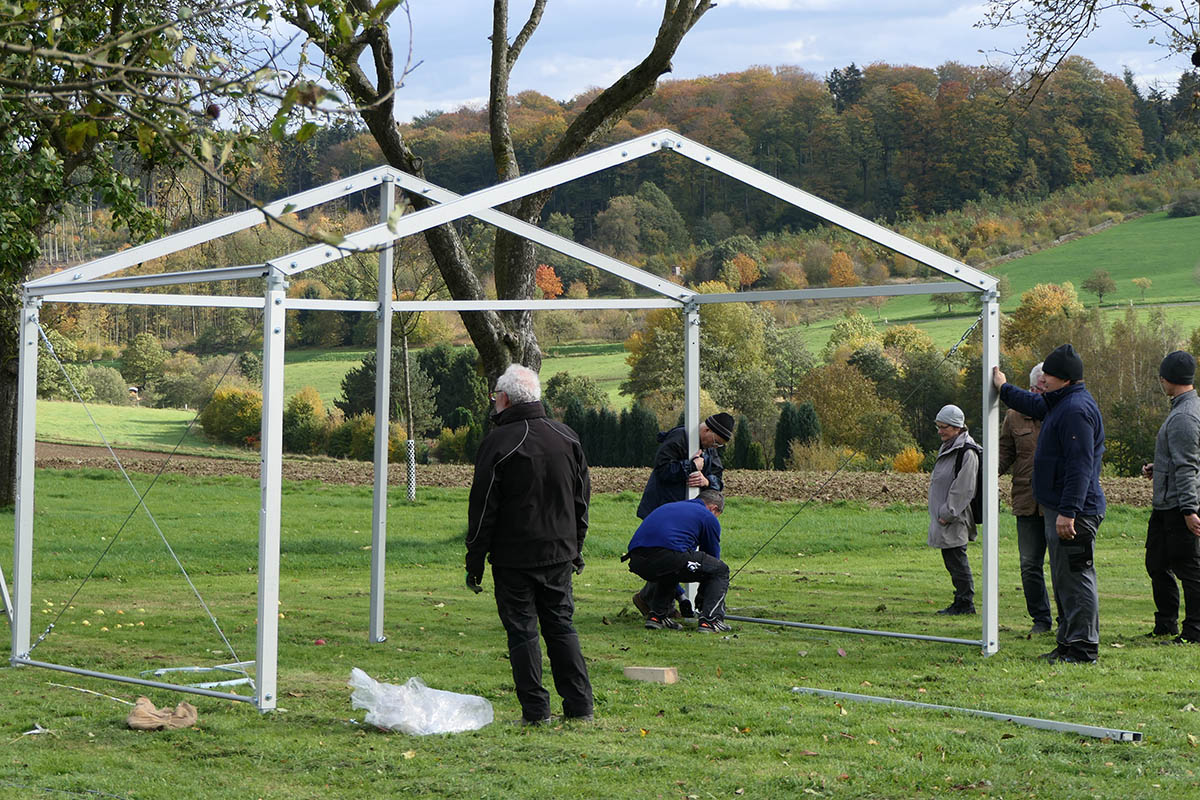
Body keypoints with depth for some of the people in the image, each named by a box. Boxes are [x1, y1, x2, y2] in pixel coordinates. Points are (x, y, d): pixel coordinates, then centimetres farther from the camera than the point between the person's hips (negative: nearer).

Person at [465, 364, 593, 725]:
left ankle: (536, 710, 1)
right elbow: (582, 499, 13)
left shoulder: (497, 442, -12)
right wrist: (576, 546, 22)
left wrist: (475, 562, -3)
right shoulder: (567, 437, 6)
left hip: (514, 556, -5)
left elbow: (483, 509, -10)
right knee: (561, 626, 13)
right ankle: (580, 705, 11)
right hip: (560, 553, 5)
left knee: (522, 631, 1)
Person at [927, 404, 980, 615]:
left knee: (956, 558, -7)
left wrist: (947, 514, -17)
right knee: (951, 559, 11)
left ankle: (965, 602, -1)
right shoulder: (947, 448, 16)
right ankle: (962, 601, 16)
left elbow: (963, 489, -18)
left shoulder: (967, 453, -15)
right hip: (944, 517, 10)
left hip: (955, 520, -10)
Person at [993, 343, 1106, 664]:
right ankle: (1068, 643, 22)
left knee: (1076, 578, -8)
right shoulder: (1060, 403, 15)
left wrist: (1068, 512, -28)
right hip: (1057, 508, 11)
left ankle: (1083, 650, -6)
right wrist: (1004, 388, 50)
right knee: (1064, 579, 15)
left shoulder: (1076, 409, -19)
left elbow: (1080, 466, -25)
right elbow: (1035, 405, 40)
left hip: (1075, 513, -11)